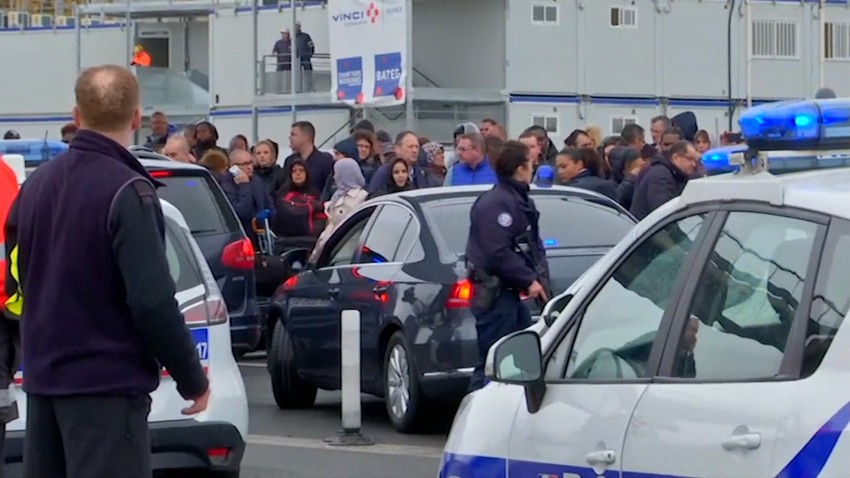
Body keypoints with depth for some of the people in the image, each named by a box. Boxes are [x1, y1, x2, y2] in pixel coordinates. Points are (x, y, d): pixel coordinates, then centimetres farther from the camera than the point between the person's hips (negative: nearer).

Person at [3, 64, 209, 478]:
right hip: (107, 382, -7)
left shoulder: (37, 184, 8)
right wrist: (192, 379, -9)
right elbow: (152, 300, -19)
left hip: (43, 378, 8)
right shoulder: (128, 192, -15)